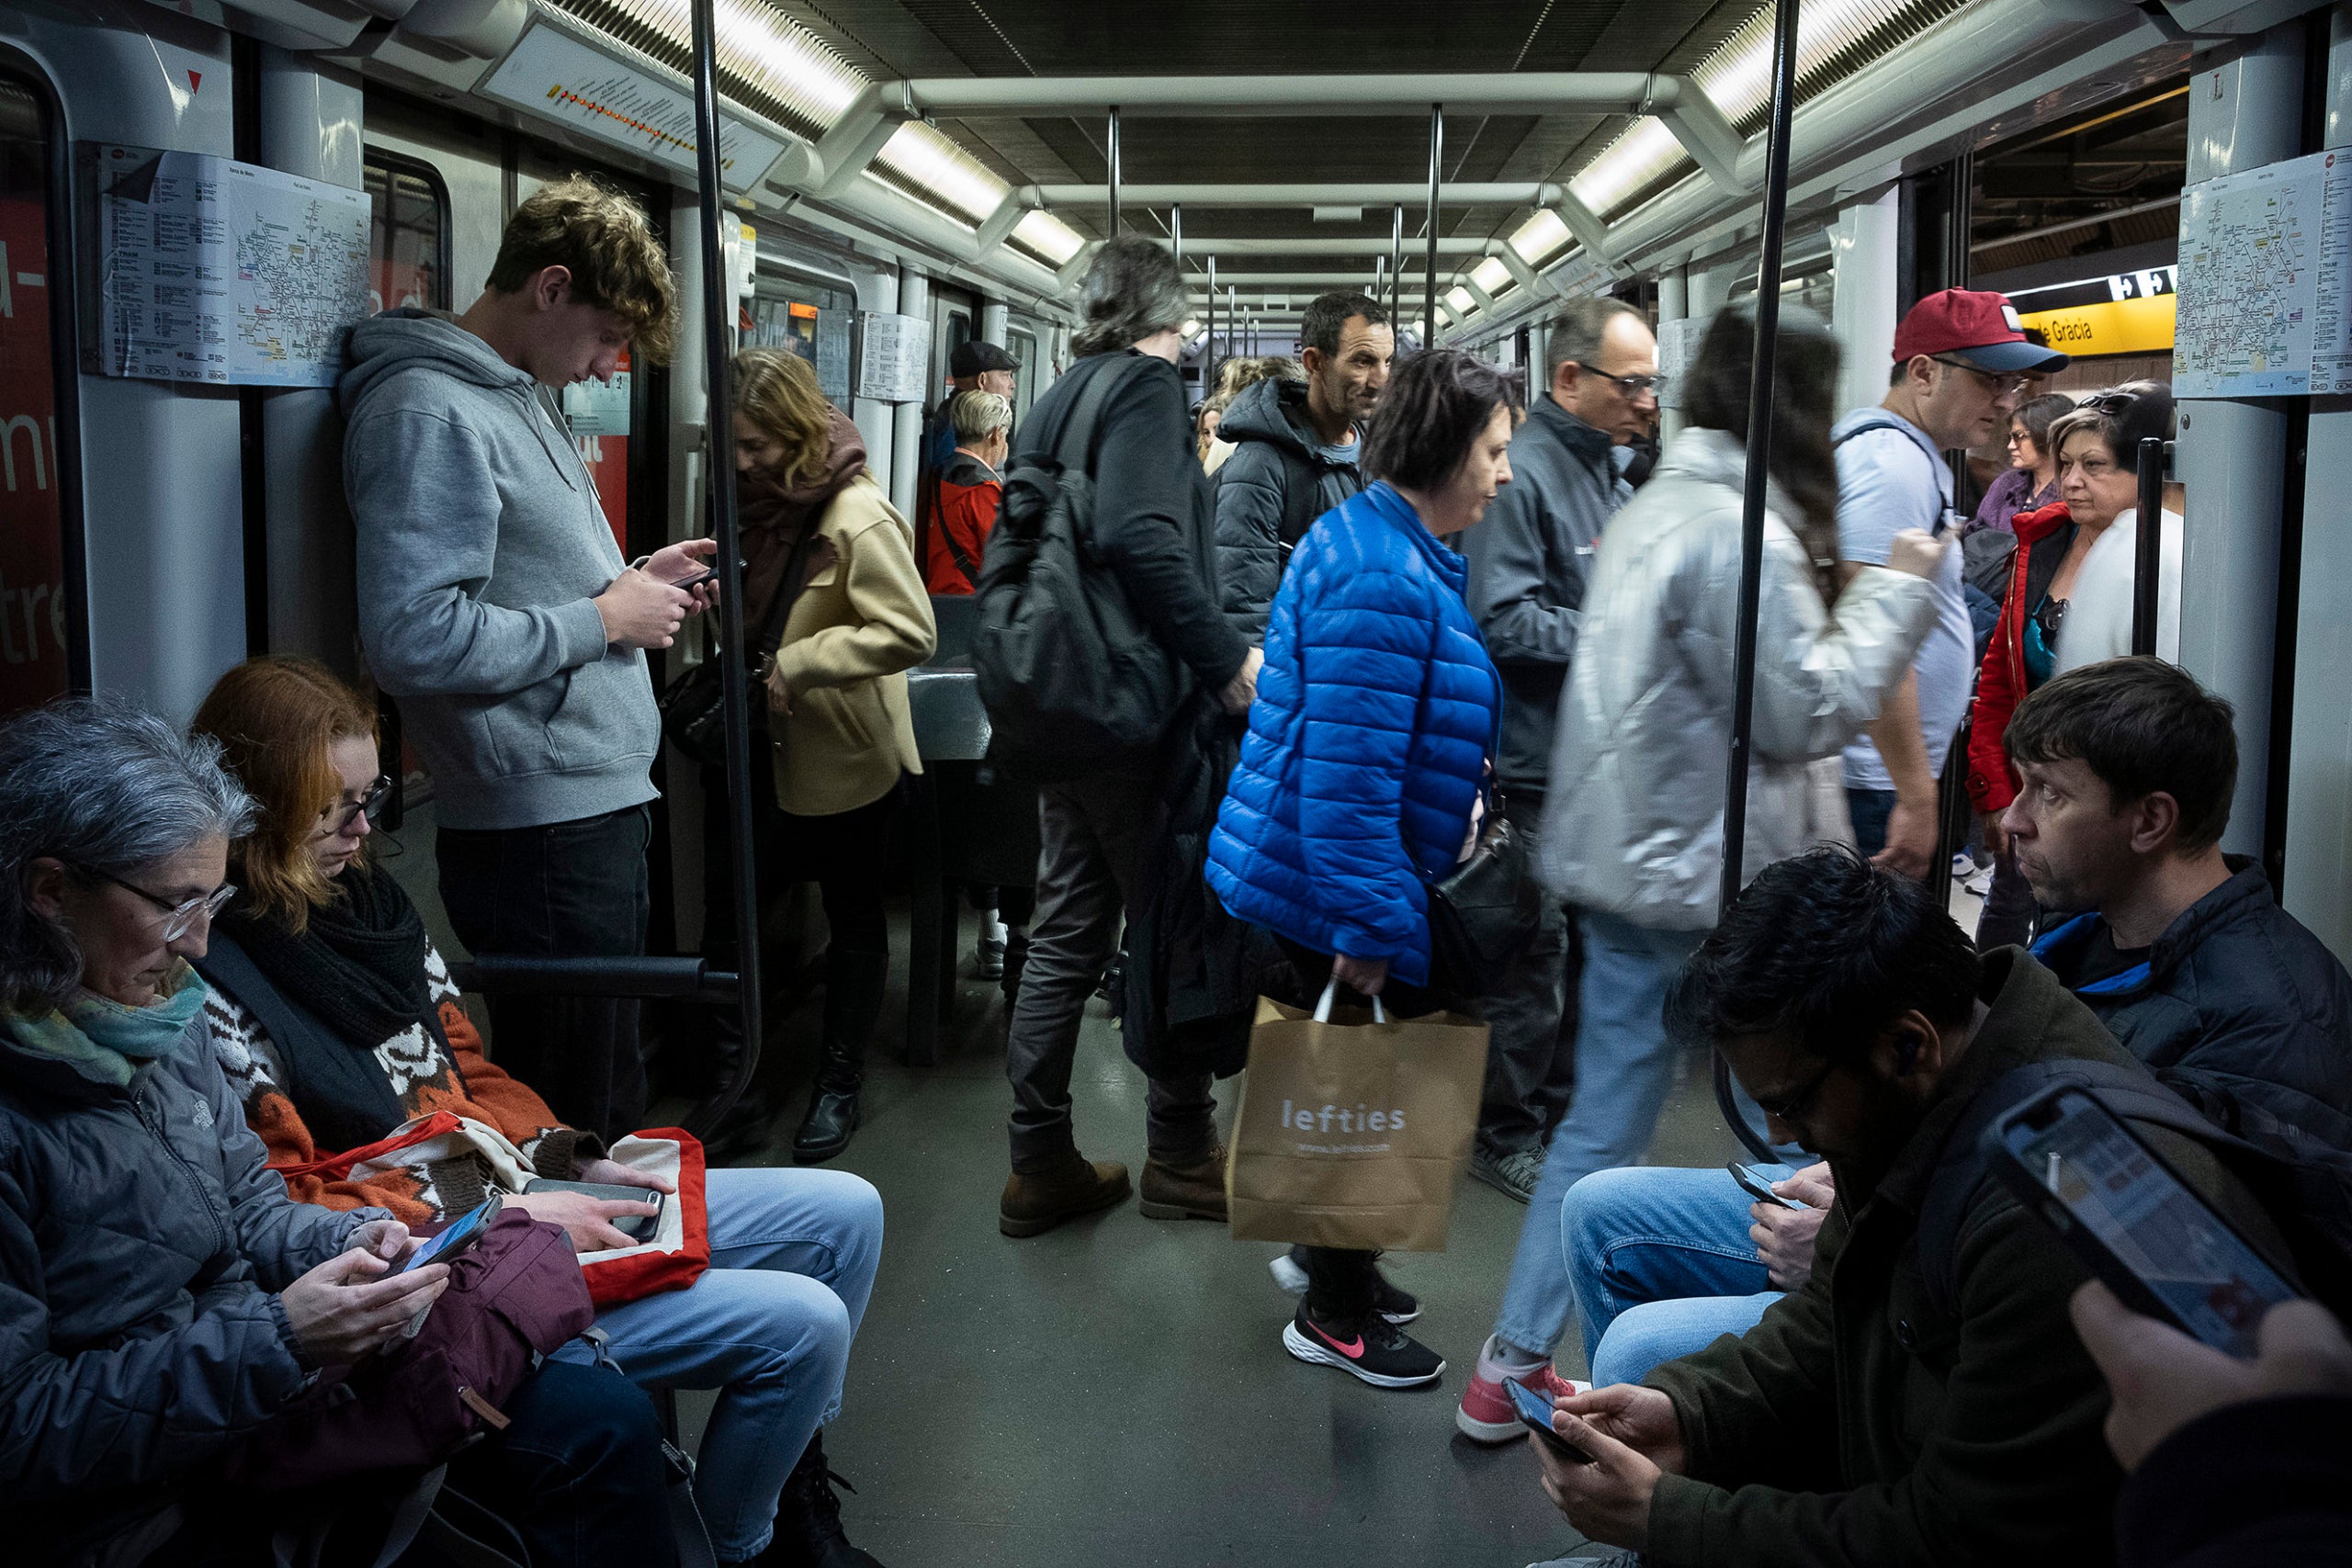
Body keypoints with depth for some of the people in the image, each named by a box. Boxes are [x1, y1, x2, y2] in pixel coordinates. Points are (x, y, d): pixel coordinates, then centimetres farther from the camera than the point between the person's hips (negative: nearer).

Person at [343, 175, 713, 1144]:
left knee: (610, 1099, 20)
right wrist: (606, 618, -16)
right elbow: (417, 638, -27)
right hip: (542, 825, -10)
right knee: (575, 1120, 0)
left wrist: (631, 581, 9)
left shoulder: (519, 396, 15)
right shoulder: (429, 412, -17)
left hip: (597, 801, 10)